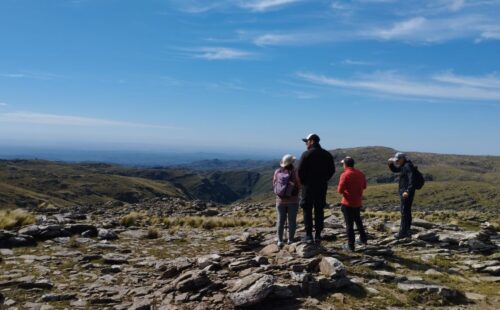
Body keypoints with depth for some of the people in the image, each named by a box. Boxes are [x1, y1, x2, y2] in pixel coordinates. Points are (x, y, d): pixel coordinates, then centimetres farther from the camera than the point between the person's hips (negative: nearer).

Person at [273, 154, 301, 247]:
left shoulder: (277, 172, -4)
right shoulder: (294, 172, -13)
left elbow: (274, 185, 4)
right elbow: (298, 186, -8)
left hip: (280, 200, 3)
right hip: (293, 200, -2)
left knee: (281, 220, 8)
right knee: (292, 220, 8)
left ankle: (280, 240, 6)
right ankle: (290, 240, 11)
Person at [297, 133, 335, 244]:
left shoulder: (306, 154, -11)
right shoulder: (327, 154, 5)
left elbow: (300, 170, -13)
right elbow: (332, 170, 7)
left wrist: (302, 182, 2)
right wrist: (323, 180, 12)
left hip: (308, 185, -4)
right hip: (322, 186, 4)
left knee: (307, 210, 4)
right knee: (319, 210, 10)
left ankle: (308, 235, 4)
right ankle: (318, 235, 12)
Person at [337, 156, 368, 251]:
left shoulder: (345, 175, -18)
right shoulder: (360, 173, 3)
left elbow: (340, 190, -18)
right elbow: (364, 186, 15)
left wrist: (342, 191, 2)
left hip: (348, 203, -6)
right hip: (358, 202, 6)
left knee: (349, 224, 0)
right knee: (358, 220, 25)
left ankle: (350, 245, 4)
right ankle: (363, 238, 35)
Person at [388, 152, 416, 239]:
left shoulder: (408, 166, -15)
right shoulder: (403, 166, 15)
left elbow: (412, 180, -24)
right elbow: (394, 170, 28)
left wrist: (408, 191, -31)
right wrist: (391, 164, 7)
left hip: (406, 193, -11)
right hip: (403, 191, 11)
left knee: (404, 211, -8)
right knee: (406, 211, 16)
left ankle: (403, 232, -5)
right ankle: (407, 231, 25)